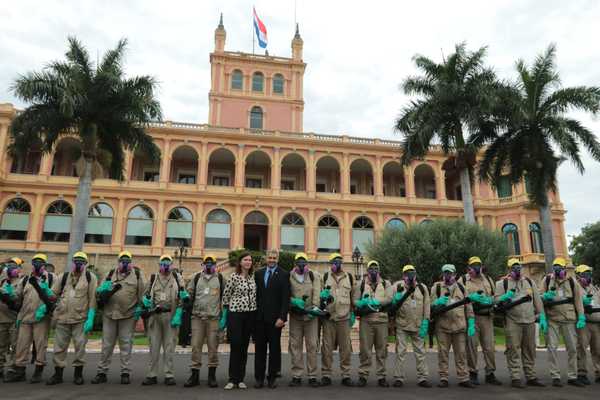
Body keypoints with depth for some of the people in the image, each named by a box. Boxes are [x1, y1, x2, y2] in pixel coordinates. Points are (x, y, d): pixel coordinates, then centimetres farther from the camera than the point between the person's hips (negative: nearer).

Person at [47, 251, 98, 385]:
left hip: (81, 319, -3)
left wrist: (90, 318, -11)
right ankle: (58, 374, 21)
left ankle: (78, 373, 16)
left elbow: (92, 299, -5)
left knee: (80, 346, 1)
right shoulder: (63, 276, 8)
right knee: (59, 346, 8)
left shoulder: (90, 277, -1)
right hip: (62, 318, 3)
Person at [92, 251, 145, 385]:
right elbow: (100, 290, 9)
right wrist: (104, 291, -13)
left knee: (126, 344, 4)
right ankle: (102, 372, 18)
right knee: (107, 344, 8)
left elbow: (142, 292, 5)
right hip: (109, 314, 2)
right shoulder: (111, 273, 9)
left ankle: (126, 373, 13)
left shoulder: (137, 274, 3)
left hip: (128, 315, -2)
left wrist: (139, 307, -1)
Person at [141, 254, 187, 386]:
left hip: (171, 316, -2)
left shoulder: (177, 278, 6)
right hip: (154, 316, 2)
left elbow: (183, 297, 3)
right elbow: (146, 297, 16)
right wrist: (145, 311, 1)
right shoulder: (153, 278, 11)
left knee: (169, 346, 2)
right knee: (154, 346, 6)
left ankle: (169, 375, 10)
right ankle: (152, 375, 15)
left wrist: (178, 314, -5)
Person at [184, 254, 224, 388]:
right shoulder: (196, 277, 9)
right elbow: (188, 294, 15)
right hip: (197, 317, 1)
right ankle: (195, 375, 12)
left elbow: (225, 296, 10)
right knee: (196, 345, 2)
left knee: (213, 346, 3)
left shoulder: (220, 278, 6)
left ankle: (212, 375, 14)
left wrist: (224, 314, 5)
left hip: (214, 317, -1)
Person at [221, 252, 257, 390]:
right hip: (235, 314, -4)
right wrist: (224, 315, 0)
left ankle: (240, 379, 16)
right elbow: (226, 295, -3)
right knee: (235, 346, -4)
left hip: (250, 314, 4)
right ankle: (232, 379, 7)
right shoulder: (234, 277, -8)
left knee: (244, 347, 8)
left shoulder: (253, 276, 7)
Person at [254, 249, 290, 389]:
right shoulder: (258, 273, 9)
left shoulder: (284, 275, -1)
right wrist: (253, 314, 3)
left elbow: (286, 298, -6)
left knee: (274, 348, 6)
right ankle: (259, 377, 18)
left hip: (274, 318, -3)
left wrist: (282, 317, -13)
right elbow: (255, 294, 9)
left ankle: (272, 377, 18)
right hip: (259, 317, 3)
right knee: (259, 348, 8)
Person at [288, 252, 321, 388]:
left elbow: (317, 294, -5)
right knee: (295, 346, 5)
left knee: (312, 346, 3)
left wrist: (314, 307, -16)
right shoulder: (289, 277, 5)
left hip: (311, 315, 0)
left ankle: (312, 376, 12)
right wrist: (294, 301, -13)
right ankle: (296, 375, 14)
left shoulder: (314, 276, 5)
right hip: (295, 315, 1)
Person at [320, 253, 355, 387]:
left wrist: (353, 313, 13)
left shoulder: (349, 277, 11)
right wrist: (323, 295, -13)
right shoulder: (326, 276, 7)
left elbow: (352, 296, 16)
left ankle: (346, 375, 13)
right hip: (328, 316, -1)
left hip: (344, 317, 1)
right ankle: (326, 375, 11)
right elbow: (320, 292, 10)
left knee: (346, 348, 3)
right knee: (327, 347, 1)